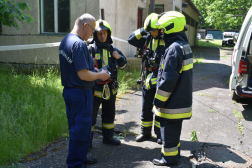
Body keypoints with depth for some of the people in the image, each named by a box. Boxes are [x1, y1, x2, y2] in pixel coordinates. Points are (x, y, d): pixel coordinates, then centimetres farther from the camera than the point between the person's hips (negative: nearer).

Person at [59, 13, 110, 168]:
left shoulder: (65, 41, 9)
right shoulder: (79, 44, -21)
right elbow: (83, 75, -25)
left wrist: (93, 70, 15)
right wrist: (100, 75, -9)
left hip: (68, 90, 10)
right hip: (80, 93, -10)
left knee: (75, 127, 19)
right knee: (81, 130, 3)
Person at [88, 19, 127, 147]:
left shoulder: (112, 49, 9)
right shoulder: (91, 49, -7)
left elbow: (123, 65, 16)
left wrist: (119, 57, -5)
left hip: (110, 88, 5)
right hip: (95, 88, -5)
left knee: (109, 114, 17)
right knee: (90, 114, -1)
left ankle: (108, 137, 33)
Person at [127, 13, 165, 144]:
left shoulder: (166, 41, -11)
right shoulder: (148, 39, 6)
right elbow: (131, 40, 8)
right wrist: (142, 31, -3)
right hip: (148, 79, 5)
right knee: (146, 108, 13)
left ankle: (160, 133, 23)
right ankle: (145, 132, 28)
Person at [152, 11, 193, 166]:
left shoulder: (174, 48, -22)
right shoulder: (184, 45, 9)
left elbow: (168, 79, -24)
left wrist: (159, 100, -15)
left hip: (172, 103, -10)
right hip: (181, 99, 10)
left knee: (169, 129, 4)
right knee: (174, 128, 22)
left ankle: (169, 157, 17)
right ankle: (174, 152, 36)